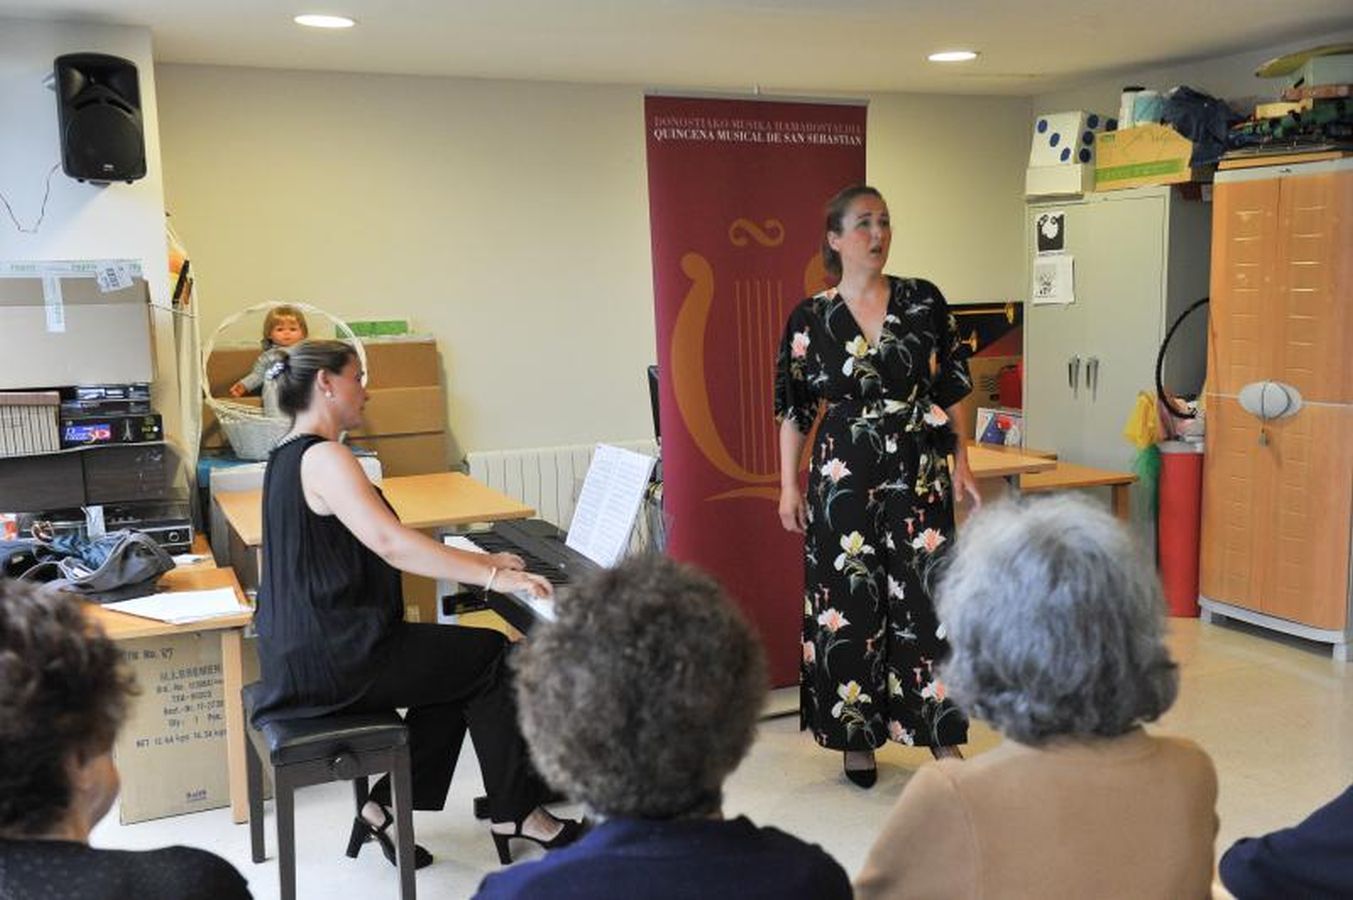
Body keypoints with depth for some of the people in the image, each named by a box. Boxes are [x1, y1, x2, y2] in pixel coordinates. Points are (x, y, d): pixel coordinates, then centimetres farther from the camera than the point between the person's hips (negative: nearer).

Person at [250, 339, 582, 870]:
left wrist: (479, 561, 13)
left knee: (460, 667, 15)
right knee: (491, 656, 0)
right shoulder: (322, 457, -17)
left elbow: (374, 548, 17)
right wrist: (492, 577, -27)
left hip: (304, 652, 10)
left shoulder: (289, 457, 15)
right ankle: (515, 812, 13)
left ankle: (385, 808, 15)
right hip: (332, 660, -10)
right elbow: (391, 544, -29)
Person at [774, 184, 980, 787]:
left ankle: (945, 740, 14)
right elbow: (794, 409, 4)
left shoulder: (924, 301, 3)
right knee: (849, 604, 4)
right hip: (844, 479, 0)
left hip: (920, 476, 1)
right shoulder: (810, 318, 0)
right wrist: (789, 486, 1)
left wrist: (961, 463, 3)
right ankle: (856, 737, 20)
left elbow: (951, 389, 7)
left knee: (929, 600, 0)